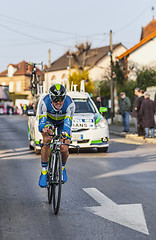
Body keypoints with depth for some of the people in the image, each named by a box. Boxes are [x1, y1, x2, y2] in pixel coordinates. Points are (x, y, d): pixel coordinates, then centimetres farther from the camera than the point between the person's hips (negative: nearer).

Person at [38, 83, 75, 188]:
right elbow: (42, 121, -35)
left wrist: (66, 133, -63)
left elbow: (68, 122, -40)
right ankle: (44, 171, -16)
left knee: (64, 150, -16)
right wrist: (43, 128, -60)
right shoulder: (45, 102, -34)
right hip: (49, 120, 0)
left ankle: (62, 168, 19)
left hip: (63, 122, 0)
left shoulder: (70, 104, -35)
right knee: (47, 141, -30)